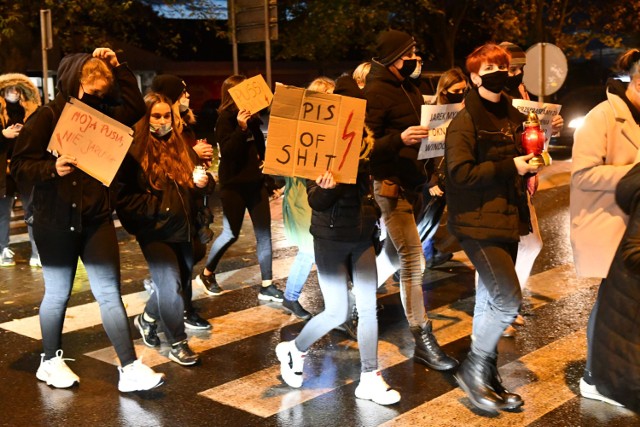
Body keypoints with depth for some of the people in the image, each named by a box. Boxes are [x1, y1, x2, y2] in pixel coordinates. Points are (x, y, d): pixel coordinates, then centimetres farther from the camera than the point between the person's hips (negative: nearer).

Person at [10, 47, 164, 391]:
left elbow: (135, 107, 16)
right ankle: (50, 361, 30)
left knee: (110, 292, 0)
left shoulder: (101, 114, 10)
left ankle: (130, 368, 0)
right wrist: (52, 168, -27)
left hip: (96, 218, 4)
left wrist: (118, 68, 7)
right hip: (56, 221, -4)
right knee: (58, 294, 9)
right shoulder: (46, 118, -6)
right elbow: (20, 166, -8)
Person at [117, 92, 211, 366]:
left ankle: (147, 319, 38)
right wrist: (156, 206, -17)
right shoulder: (134, 150, -7)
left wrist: (201, 182, -8)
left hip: (182, 228, 6)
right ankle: (177, 343, 6)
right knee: (170, 282, -10)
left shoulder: (180, 145, 9)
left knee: (182, 282, 12)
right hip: (154, 229, -6)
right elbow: (124, 194, -9)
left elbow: (192, 187, 15)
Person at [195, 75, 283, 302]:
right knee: (231, 233, -1)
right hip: (234, 184, -6)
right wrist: (241, 128, -31)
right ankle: (206, 274, 21)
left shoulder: (251, 117, 9)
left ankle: (266, 286, 6)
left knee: (264, 233, 2)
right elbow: (226, 151, -20)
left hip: (255, 182, 6)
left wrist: (263, 160, 10)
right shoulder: (225, 119, -9)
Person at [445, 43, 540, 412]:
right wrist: (510, 167, -18)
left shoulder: (513, 116, 12)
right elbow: (461, 173, -20)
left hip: (507, 217, 8)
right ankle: (473, 370, 4)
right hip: (478, 221, -7)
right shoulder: (465, 122, -11)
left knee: (491, 301, 13)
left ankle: (488, 378, 24)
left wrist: (529, 166, 5)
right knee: (508, 298, -15)